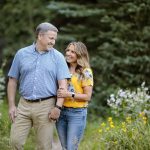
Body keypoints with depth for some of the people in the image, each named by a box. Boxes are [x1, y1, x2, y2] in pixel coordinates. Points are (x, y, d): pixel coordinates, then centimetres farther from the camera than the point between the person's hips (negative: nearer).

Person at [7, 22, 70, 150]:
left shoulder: (58, 57, 2)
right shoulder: (21, 54, 7)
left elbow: (63, 84, -2)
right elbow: (13, 81, 11)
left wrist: (58, 107, -12)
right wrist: (11, 105, 4)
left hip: (46, 106, -2)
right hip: (24, 105, 2)